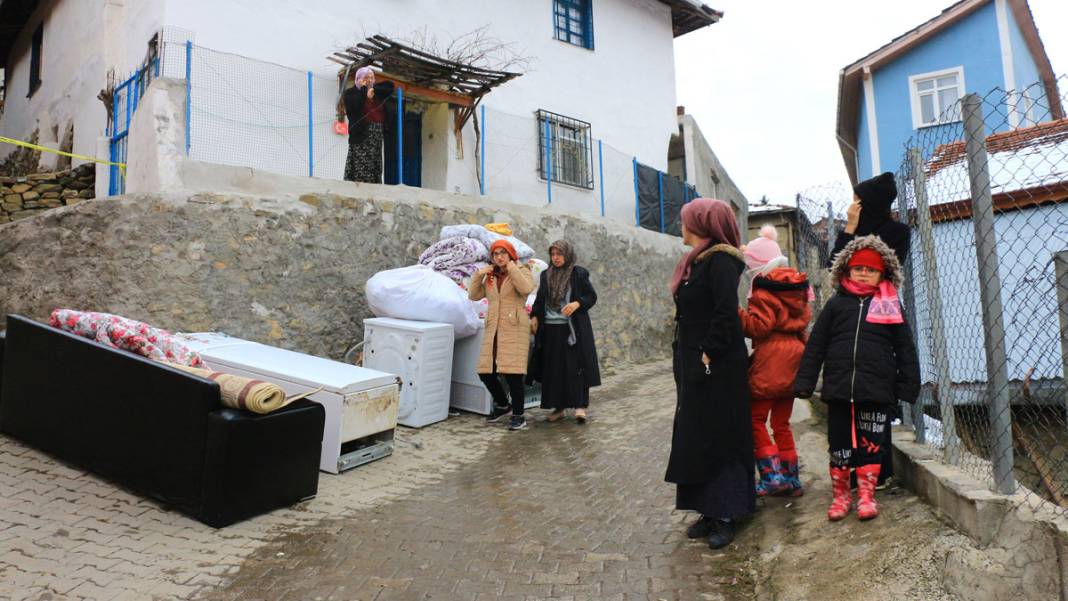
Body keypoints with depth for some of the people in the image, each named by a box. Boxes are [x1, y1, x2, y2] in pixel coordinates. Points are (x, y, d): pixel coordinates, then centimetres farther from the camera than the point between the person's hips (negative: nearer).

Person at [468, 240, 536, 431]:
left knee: (512, 372, -12)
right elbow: (473, 295, 15)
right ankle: (502, 405, 27)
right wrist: (479, 274, 5)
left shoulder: (522, 272, 1)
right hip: (493, 330, 6)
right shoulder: (491, 276, 17)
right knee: (485, 372, 4)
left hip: (514, 329, -6)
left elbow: (526, 288, -20)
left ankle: (518, 415, 1)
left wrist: (512, 268, -14)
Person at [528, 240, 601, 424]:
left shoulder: (579, 274, -1)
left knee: (575, 366, -6)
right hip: (550, 329, 4)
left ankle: (580, 406, 0)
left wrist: (577, 304, -17)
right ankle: (558, 407, 14)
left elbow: (592, 296, 0)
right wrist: (534, 316, 3)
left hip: (573, 329, -4)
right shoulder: (546, 275, 11)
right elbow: (539, 299, 16)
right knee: (553, 368, 5)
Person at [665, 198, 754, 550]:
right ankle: (710, 511, 22)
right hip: (695, 367, 10)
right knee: (696, 438, 12)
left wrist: (709, 353, -21)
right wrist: (687, 359, 12)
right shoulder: (698, 261, 14)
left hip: (716, 368, -9)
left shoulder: (720, 260, -14)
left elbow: (727, 312, -23)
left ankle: (725, 517, 11)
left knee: (718, 439, -1)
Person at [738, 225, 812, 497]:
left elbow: (758, 326, -20)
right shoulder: (796, 286, 13)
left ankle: (772, 475, -4)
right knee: (781, 423, 15)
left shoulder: (764, 290, -12)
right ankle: (791, 478, 18)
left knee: (755, 418, 1)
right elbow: (804, 320, 18)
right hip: (792, 361, 9)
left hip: (771, 362, -8)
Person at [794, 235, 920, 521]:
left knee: (871, 444, 7)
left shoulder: (890, 305, 8)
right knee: (839, 444, 8)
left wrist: (909, 385, 2)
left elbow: (905, 348, 8)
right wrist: (804, 382, 0)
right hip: (839, 389, 1)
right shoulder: (836, 303, 8)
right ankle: (841, 494, 22)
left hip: (877, 390, 0)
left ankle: (866, 495, 20)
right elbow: (815, 345, 6)